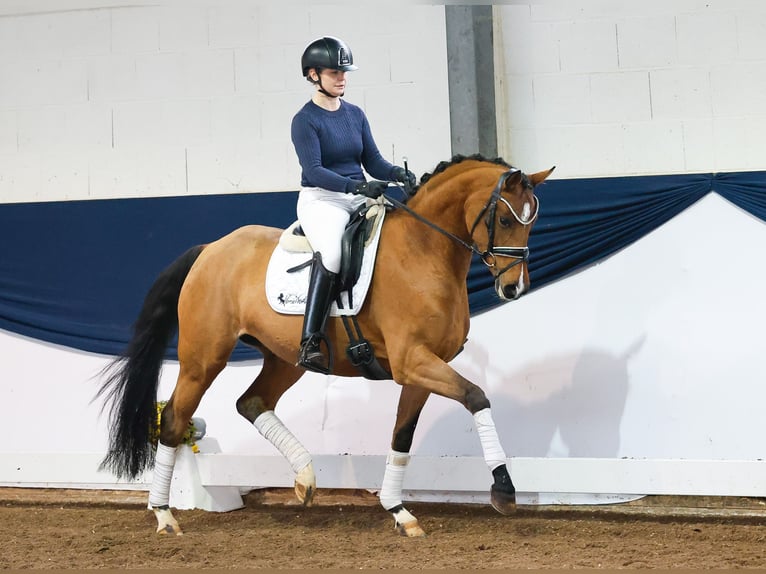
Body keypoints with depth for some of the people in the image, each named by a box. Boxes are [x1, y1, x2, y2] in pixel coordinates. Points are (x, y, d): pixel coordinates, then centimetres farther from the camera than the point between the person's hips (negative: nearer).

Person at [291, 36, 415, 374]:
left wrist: (397, 174, -12)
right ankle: (310, 343, -38)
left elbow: (372, 161, 10)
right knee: (331, 251, -36)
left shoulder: (355, 115, 13)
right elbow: (314, 171, -16)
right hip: (321, 199, -6)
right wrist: (358, 186, -28)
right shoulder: (305, 121, -5)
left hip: (360, 197, 7)